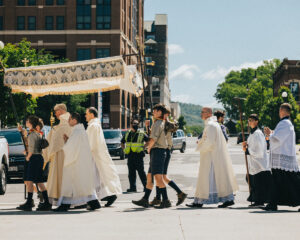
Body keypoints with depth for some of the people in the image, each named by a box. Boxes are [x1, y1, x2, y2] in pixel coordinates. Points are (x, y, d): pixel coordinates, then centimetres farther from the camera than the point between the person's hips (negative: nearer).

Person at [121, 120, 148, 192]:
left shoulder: (141, 134, 0)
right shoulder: (127, 134, 12)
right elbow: (122, 142, 26)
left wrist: (143, 147, -5)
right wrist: (124, 149, 12)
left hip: (138, 155, -4)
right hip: (130, 156, 4)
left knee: (141, 171, -4)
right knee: (131, 172, 5)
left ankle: (146, 186, 1)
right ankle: (132, 187, 10)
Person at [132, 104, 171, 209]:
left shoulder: (157, 124, -11)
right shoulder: (163, 123, 19)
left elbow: (153, 139, -19)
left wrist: (149, 148, -4)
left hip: (157, 151, -10)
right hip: (157, 152, 10)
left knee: (158, 177, -15)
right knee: (149, 177, 14)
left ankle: (166, 201, -19)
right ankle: (145, 200, 19)